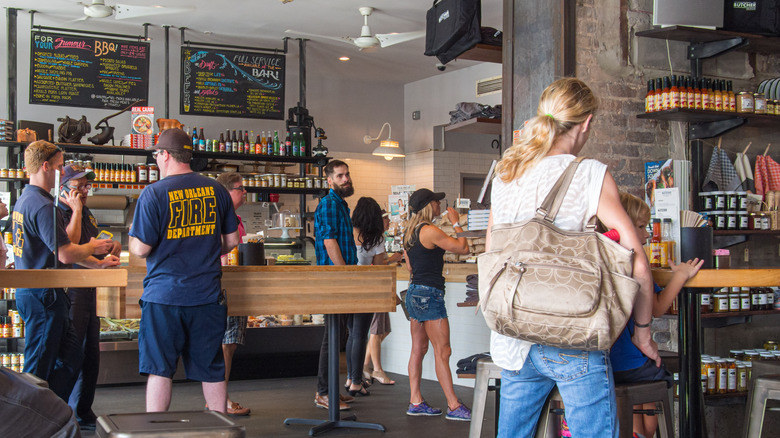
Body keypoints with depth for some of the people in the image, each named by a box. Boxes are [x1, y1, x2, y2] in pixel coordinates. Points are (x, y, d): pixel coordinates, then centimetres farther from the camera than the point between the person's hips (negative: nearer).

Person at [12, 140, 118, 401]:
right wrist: (93, 247, -1)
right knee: (38, 369, -2)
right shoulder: (43, 206, -18)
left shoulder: (23, 201, 16)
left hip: (29, 290, 10)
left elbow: (55, 247, 20)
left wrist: (98, 263, 16)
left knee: (71, 359, 15)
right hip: (43, 294, -10)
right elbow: (66, 254, -21)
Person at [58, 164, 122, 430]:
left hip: (89, 291, 9)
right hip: (70, 293, -9)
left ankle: (83, 413, 22)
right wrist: (76, 210, -17)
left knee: (91, 355, 13)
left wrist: (111, 247, 11)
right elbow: (69, 245, -25)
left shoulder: (87, 214, 18)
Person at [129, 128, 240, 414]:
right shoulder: (215, 190, 4)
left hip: (164, 296, -4)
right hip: (208, 294, 4)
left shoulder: (154, 193, -9)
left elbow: (140, 249, -10)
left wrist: (132, 235, 11)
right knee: (212, 370, 11)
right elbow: (231, 240, 11)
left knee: (159, 369, 5)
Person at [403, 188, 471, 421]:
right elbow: (463, 248, -11)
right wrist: (456, 223, 0)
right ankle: (454, 406, -2)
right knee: (442, 351, -6)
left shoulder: (410, 232, 12)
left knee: (419, 349, 11)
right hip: (429, 293, -10)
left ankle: (416, 402, 14)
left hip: (415, 291, 10)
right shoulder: (430, 231, -16)